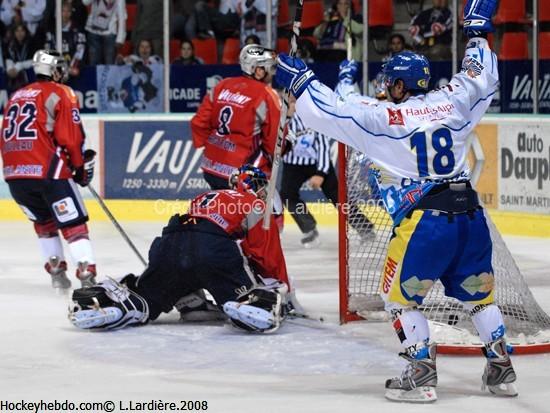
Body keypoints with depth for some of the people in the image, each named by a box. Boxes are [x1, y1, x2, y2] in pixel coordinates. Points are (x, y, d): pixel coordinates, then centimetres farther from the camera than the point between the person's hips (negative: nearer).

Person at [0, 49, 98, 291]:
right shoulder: (61, 93, 1)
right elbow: (70, 137, -7)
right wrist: (81, 167, 6)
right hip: (47, 171, -6)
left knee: (44, 221, 25)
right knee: (74, 224, -2)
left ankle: (56, 270, 20)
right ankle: (87, 274, -14)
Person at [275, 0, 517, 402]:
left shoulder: (384, 117, -4)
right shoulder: (451, 102, 8)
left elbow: (332, 109, -5)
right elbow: (482, 77, 25)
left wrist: (299, 79, 9)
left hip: (425, 221, -5)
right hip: (471, 214, 5)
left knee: (401, 296, 11)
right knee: (478, 292, 20)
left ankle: (421, 375, 5)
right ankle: (502, 369, 21)